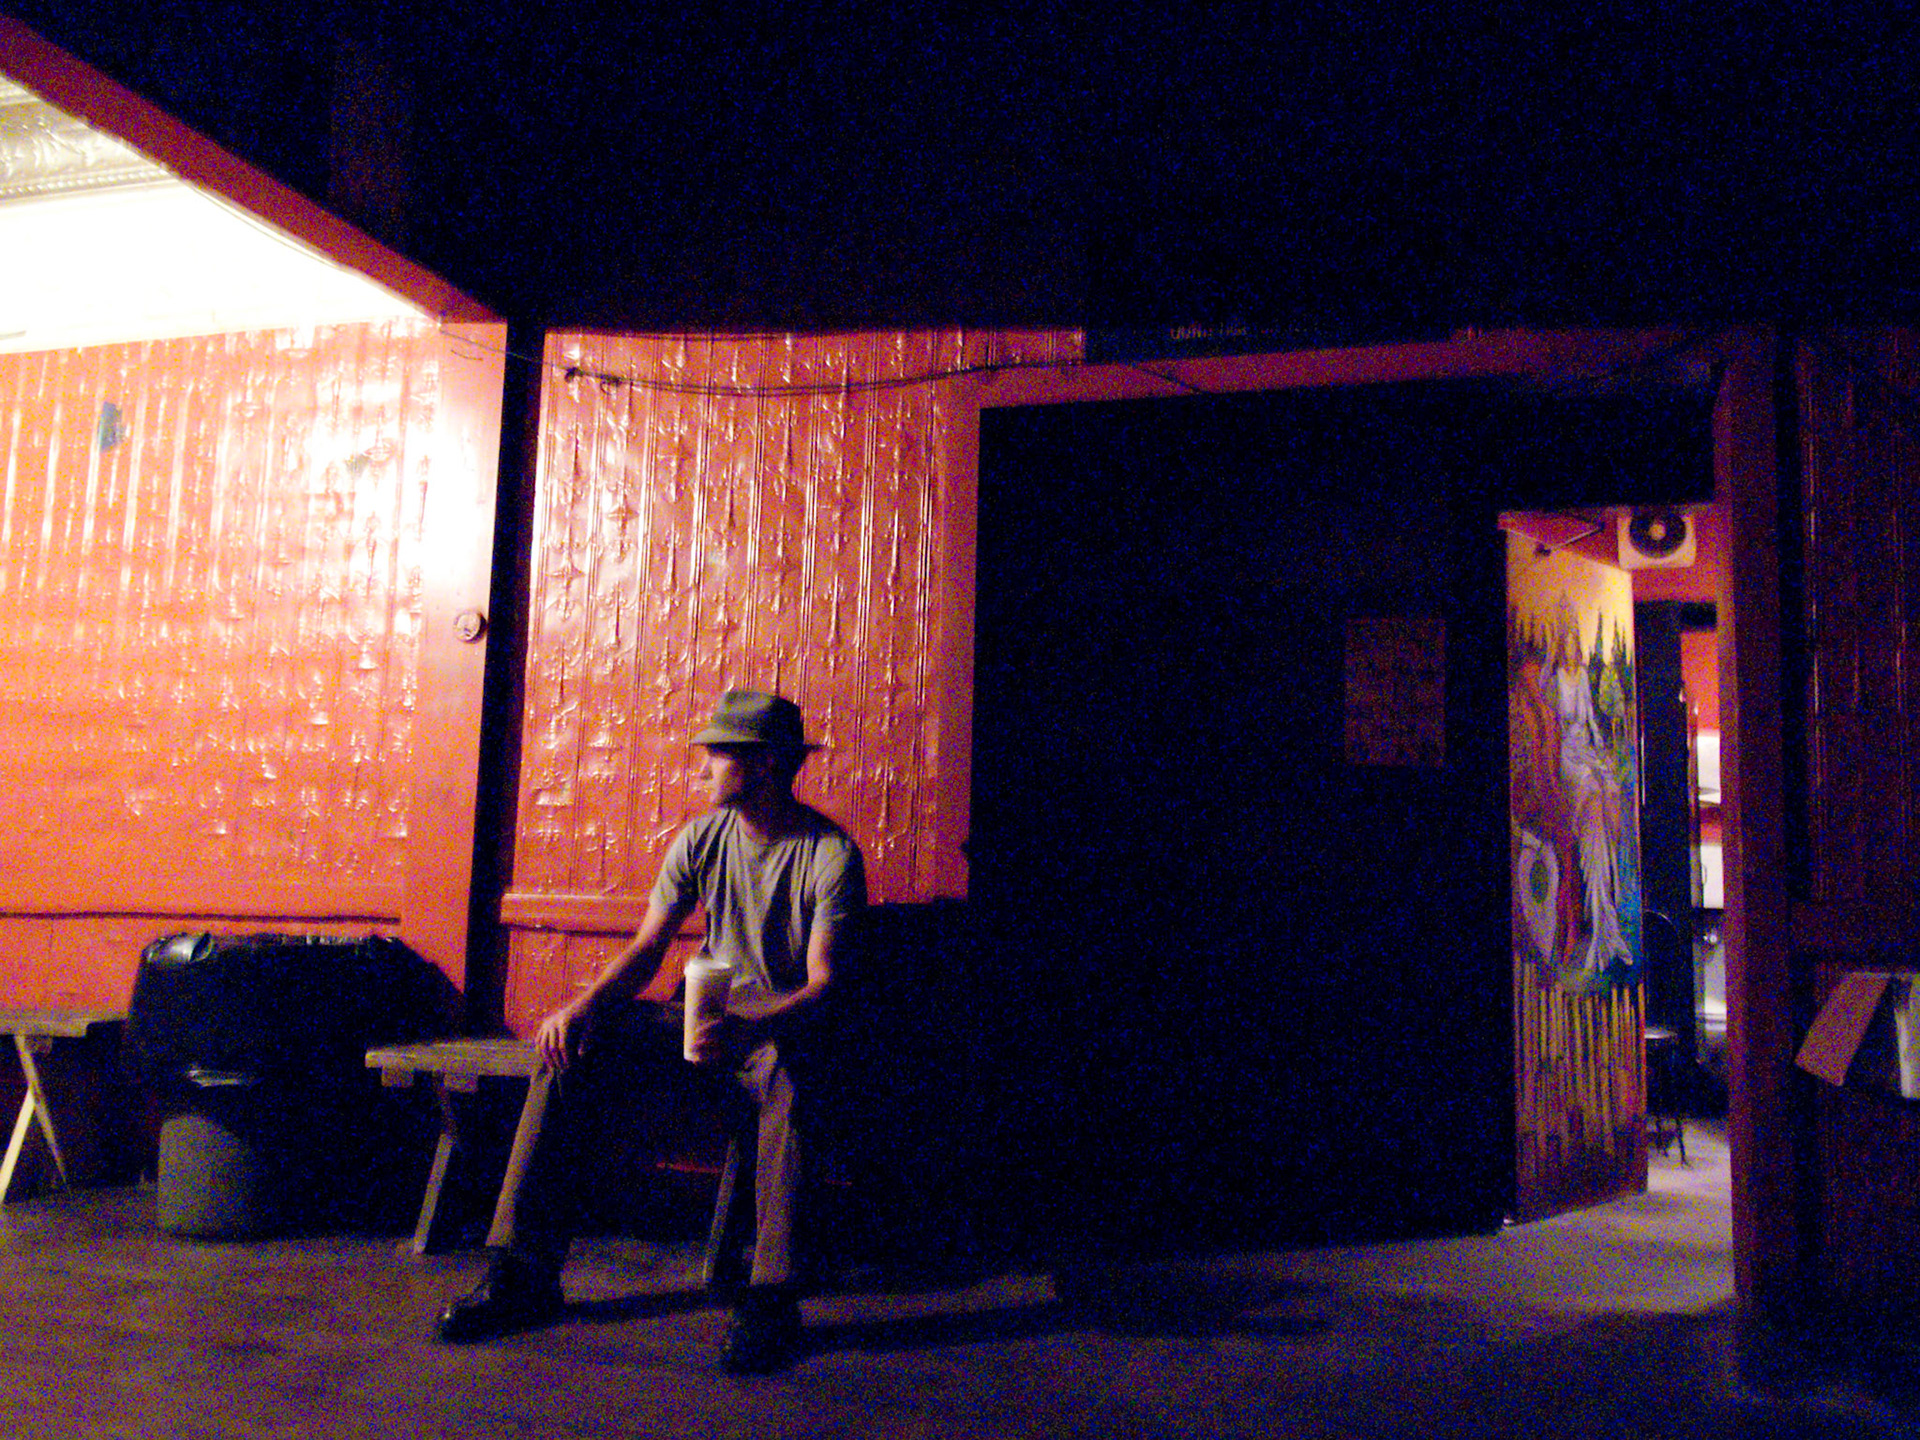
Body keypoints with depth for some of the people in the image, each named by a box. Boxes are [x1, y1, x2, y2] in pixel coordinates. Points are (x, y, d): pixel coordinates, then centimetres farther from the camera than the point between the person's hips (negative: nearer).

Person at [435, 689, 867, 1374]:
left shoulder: (832, 854, -13)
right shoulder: (701, 839, 3)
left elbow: (822, 982, -20)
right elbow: (647, 949, 3)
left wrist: (751, 1030, -40)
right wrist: (583, 1006, -17)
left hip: (782, 1025, -5)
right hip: (704, 1012, 6)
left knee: (784, 1074, -41)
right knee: (570, 1049, -16)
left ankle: (773, 1298, -33)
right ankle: (526, 1271, -12)